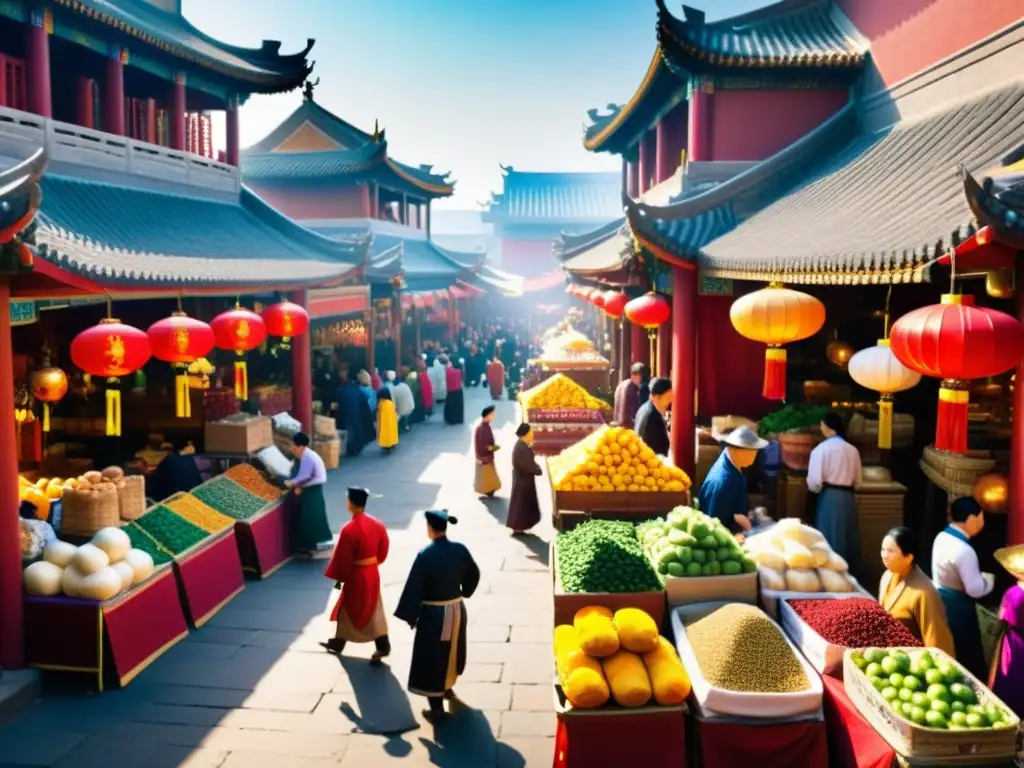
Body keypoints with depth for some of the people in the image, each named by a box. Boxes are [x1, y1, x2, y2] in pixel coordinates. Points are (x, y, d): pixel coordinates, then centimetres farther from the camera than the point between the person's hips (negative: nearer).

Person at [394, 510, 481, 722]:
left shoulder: (425, 555, -22)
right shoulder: (460, 549, -7)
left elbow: (414, 587, -17)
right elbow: (474, 575, 9)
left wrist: (410, 616, -6)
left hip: (433, 613, -5)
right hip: (456, 609, 5)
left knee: (432, 657, 6)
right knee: (451, 650, 26)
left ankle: (436, 708, 11)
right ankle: (447, 687, 47)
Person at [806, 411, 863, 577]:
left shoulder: (821, 449, -9)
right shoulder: (853, 450, 4)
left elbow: (814, 482, -13)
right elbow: (857, 480, 11)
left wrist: (816, 489, 9)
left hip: (829, 498, -4)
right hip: (848, 498, 4)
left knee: (830, 541, 3)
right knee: (848, 539, 13)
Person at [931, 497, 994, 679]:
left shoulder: (942, 537, 1)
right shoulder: (964, 550, -27)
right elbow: (975, 589, -23)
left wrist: (979, 576, 11)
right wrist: (989, 579, -4)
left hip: (941, 601, 9)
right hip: (957, 607, -9)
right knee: (968, 658, 8)